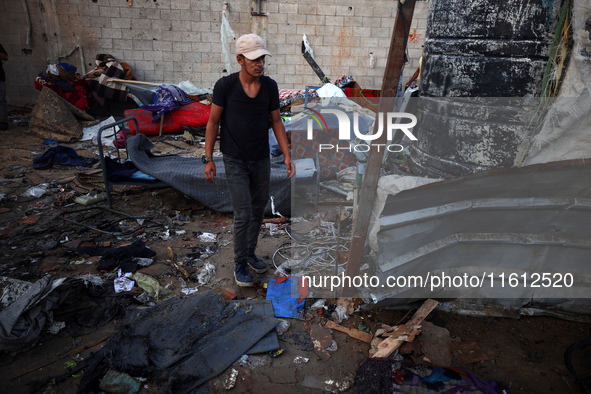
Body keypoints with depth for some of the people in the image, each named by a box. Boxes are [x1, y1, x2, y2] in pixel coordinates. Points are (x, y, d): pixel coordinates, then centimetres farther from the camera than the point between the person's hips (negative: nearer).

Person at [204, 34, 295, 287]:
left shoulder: (270, 86, -6)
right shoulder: (225, 85, -16)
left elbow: (276, 122, 1)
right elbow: (213, 122, -8)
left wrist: (287, 156, -6)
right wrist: (208, 159, -9)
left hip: (261, 159, 4)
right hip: (234, 161, -4)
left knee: (258, 209, 14)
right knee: (243, 214, -7)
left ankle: (250, 253, 36)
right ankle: (240, 264, 16)